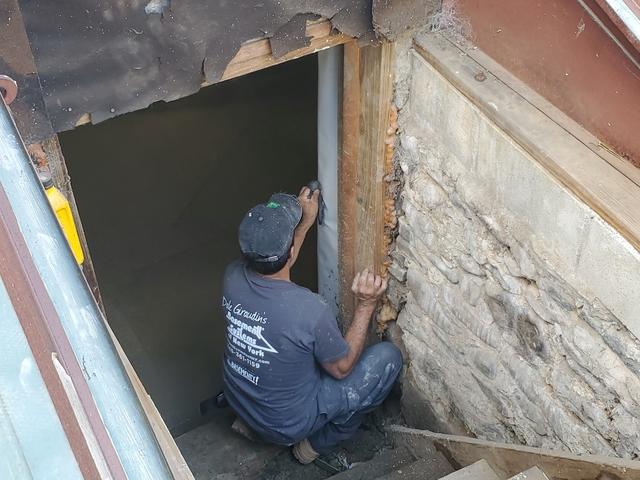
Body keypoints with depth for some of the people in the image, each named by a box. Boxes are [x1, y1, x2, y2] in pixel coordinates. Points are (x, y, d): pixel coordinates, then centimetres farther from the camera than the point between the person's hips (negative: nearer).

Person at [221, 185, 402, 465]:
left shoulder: (232, 276, -18)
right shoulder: (309, 310, -36)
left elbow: (272, 261, 8)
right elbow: (342, 368, -16)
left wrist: (305, 222, 10)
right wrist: (366, 305, -16)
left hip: (238, 403, 6)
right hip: (287, 425, -6)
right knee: (389, 357, -2)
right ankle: (318, 443, 12)